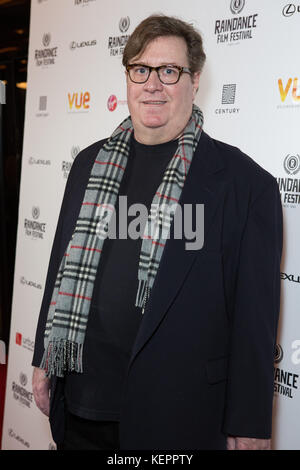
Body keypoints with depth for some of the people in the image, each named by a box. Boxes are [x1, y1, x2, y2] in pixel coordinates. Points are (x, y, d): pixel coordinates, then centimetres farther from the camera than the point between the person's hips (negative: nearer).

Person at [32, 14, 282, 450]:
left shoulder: (245, 182, -10)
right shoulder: (90, 164, 7)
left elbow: (255, 315, -10)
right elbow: (62, 266, 13)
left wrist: (250, 428, -8)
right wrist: (45, 361, 14)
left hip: (178, 415, -4)